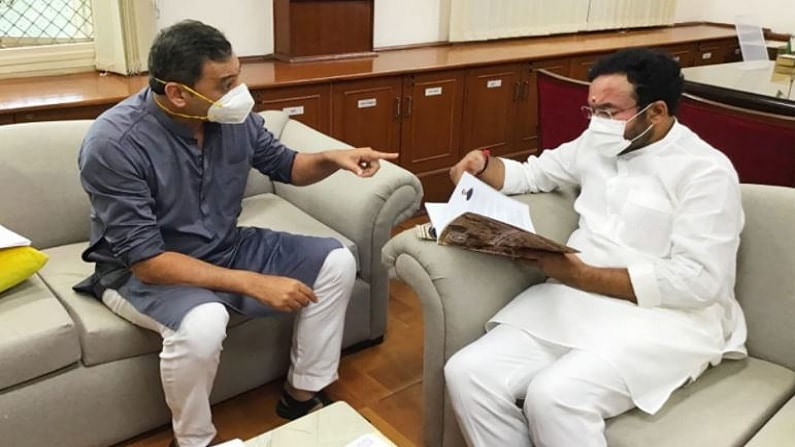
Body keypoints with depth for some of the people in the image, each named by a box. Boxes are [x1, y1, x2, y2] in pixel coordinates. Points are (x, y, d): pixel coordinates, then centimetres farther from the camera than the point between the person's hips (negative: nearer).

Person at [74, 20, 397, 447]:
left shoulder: (233, 117, -11)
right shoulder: (114, 144, -28)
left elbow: (284, 164, 7)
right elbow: (147, 260, -29)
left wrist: (331, 158, -15)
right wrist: (253, 283, -32)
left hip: (224, 248, 6)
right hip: (140, 272, -6)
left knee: (336, 261, -5)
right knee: (203, 322, -39)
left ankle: (302, 394, 10)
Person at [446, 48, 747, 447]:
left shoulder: (706, 172, -8)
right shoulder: (597, 143, 12)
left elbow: (698, 282, -16)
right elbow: (532, 174, 26)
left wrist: (583, 277, -20)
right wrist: (483, 165, 4)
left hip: (662, 320, -6)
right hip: (574, 302, 6)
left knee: (553, 397, -33)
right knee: (468, 374, -17)